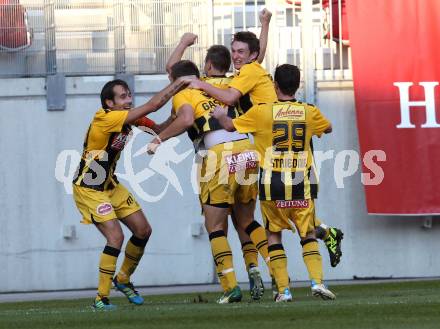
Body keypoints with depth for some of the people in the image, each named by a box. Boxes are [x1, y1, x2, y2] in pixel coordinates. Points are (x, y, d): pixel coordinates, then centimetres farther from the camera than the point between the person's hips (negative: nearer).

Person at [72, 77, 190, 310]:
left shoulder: (128, 118, 0)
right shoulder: (105, 119, -27)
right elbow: (151, 106, -31)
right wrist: (177, 84, -26)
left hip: (111, 186, 9)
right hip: (88, 189, -9)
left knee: (143, 231, 9)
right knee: (115, 237, -20)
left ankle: (123, 279, 30)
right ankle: (101, 298, -11)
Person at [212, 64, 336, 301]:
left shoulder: (262, 112, -5)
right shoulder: (309, 112, 3)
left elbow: (230, 126, 7)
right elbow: (328, 128, 24)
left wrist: (220, 115, 28)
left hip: (272, 183, -1)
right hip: (301, 183, 1)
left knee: (274, 235, 10)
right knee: (308, 234, 9)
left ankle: (283, 290, 2)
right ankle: (317, 280, -10)